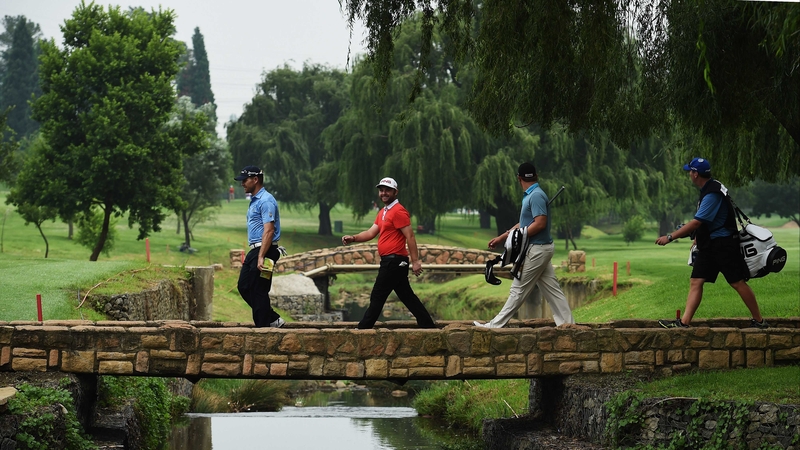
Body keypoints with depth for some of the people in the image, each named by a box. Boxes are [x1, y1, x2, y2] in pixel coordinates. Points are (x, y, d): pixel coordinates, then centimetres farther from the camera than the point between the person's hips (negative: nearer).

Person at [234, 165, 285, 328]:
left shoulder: (266, 201, -14)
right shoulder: (254, 200, 18)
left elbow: (269, 231, -22)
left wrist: (261, 257, -27)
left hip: (265, 251, -11)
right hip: (254, 250, 11)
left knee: (259, 291, -7)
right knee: (244, 287, 12)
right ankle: (273, 319, 17)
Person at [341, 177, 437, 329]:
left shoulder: (398, 211, -13)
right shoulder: (383, 212, 17)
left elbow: (410, 236, -17)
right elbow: (371, 232, 12)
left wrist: (415, 261, -20)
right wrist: (353, 238, -5)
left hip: (394, 261, -10)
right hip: (391, 261, 10)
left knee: (377, 297, -4)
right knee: (407, 297, 11)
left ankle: (363, 330, 1)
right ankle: (428, 326, 13)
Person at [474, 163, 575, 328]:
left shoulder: (536, 196, -16)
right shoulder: (530, 196, 13)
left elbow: (540, 223, -24)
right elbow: (524, 224, 21)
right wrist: (501, 238, 22)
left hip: (537, 249, -10)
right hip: (540, 248, 10)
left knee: (519, 290, -3)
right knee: (551, 289, 7)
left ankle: (495, 325, 1)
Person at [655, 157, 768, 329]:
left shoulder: (713, 194, -21)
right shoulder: (707, 190, 10)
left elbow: (696, 223, -25)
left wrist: (669, 237, -23)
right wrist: (697, 238, 23)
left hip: (724, 245, -10)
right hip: (708, 245, 10)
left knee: (738, 283, -4)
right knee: (696, 282, 1)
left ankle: (759, 320, 6)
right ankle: (684, 322, -4)